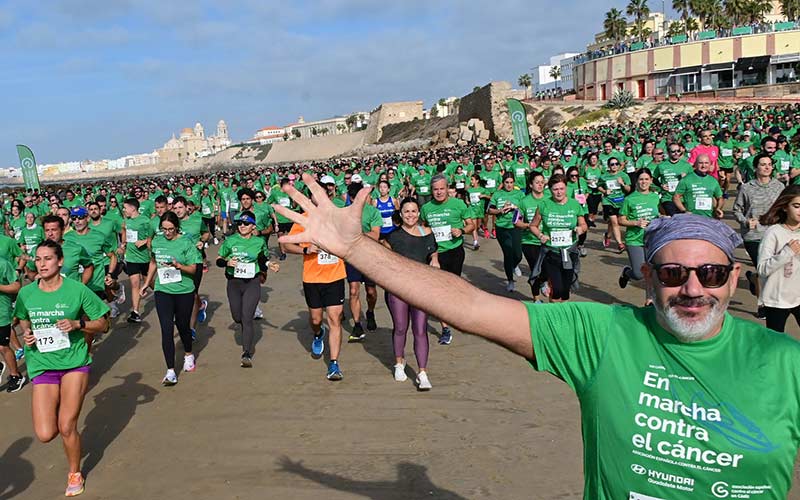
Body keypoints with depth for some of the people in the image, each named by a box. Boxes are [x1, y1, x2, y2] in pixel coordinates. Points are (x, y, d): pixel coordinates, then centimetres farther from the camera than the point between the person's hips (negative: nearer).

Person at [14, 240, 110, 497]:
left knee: (67, 427, -3)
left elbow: (102, 323, -1)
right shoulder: (26, 293, -1)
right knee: (45, 434, -7)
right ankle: (59, 408, 31)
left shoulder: (77, 290, -9)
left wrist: (77, 324, -17)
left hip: (74, 362, -2)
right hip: (42, 366, 2)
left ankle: (75, 474, 26)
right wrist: (26, 335, -1)